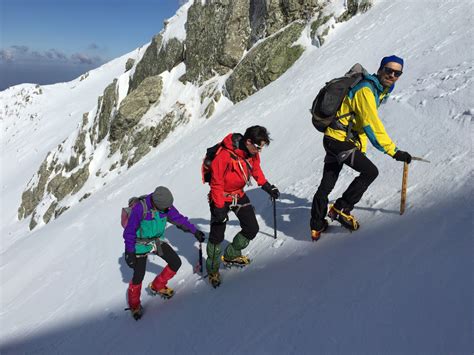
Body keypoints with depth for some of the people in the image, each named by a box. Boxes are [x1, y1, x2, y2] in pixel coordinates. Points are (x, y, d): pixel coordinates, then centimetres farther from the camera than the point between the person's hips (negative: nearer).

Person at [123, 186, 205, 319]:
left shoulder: (166, 206, -14)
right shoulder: (140, 209, -29)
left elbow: (179, 219, -3)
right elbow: (130, 232, -20)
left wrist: (195, 231, -7)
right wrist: (129, 252, -18)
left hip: (158, 242, 6)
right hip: (141, 246, -5)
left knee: (176, 263, 3)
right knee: (138, 276, -6)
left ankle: (157, 286, 27)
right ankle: (134, 305, 23)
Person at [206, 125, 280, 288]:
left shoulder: (252, 152, -10)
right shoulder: (225, 155, -32)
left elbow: (256, 169, 11)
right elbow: (217, 183, -24)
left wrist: (266, 186, 6)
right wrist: (219, 208, -21)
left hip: (239, 195, 7)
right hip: (221, 197, -6)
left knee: (252, 228, 5)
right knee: (217, 236, 0)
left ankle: (231, 255, 28)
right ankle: (212, 270, 23)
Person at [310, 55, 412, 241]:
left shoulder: (378, 90, 14)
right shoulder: (365, 90, -18)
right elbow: (373, 126, -25)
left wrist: (360, 149, 16)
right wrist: (394, 151, -25)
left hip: (333, 139, 10)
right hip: (340, 140, -10)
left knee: (327, 184, 13)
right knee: (370, 172, -7)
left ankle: (317, 226, 22)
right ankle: (341, 208, 2)